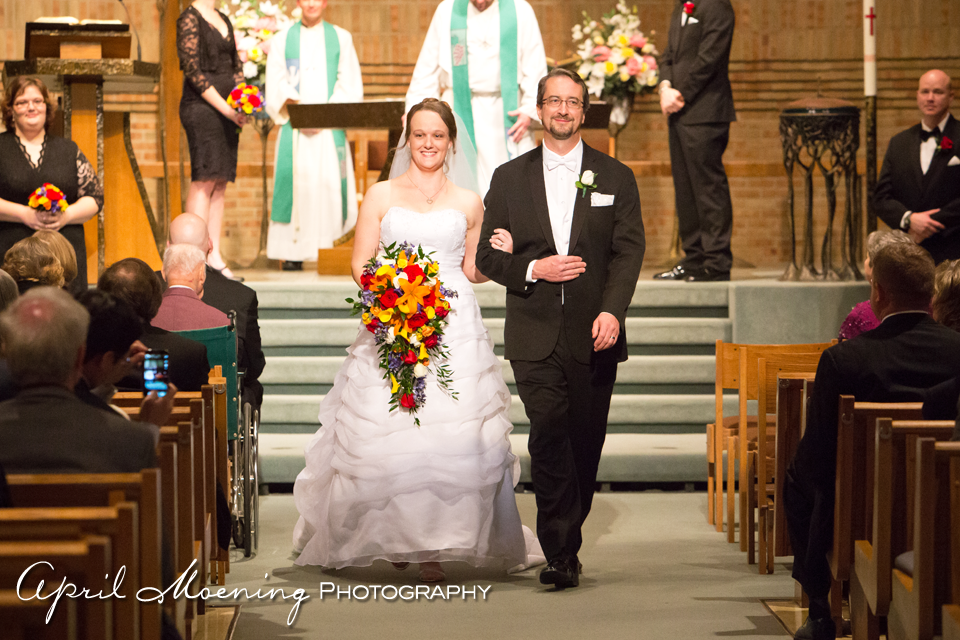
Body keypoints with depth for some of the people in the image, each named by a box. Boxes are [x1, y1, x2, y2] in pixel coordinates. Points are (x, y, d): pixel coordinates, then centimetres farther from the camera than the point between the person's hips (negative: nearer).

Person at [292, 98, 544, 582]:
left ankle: (433, 543, -5)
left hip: (454, 330, 1)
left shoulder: (468, 204, 13)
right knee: (386, 437, -6)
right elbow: (360, 263, 7)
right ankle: (396, 535, 11)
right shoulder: (381, 196, 10)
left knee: (453, 437, -10)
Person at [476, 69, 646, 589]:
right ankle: (561, 553, -14)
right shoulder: (509, 178, 10)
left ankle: (564, 545, 19)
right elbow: (488, 255, 9)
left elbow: (629, 250, 0)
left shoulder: (615, 178, 9)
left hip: (593, 335, 1)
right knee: (549, 433, -15)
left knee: (585, 441, 4)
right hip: (534, 334, -1)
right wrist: (534, 269, -10)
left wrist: (612, 310, -15)